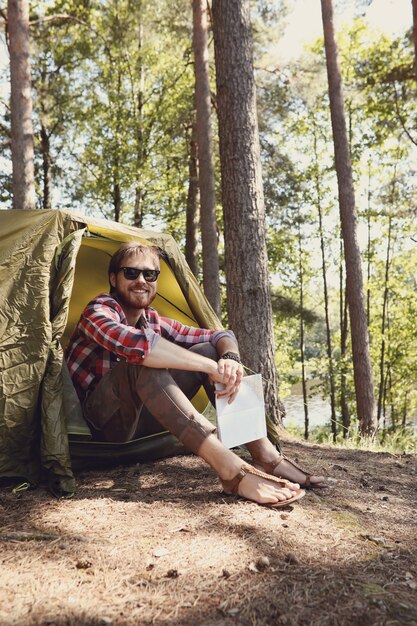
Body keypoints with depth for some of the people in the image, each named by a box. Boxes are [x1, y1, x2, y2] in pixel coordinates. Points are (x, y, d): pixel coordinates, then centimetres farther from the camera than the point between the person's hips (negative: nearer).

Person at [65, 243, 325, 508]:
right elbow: (134, 343, -38)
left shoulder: (155, 321, 7)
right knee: (142, 363, -37)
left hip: (140, 419, 6)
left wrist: (230, 358, -22)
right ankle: (231, 469, -45)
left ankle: (266, 456, -16)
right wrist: (210, 367, -38)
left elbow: (221, 336, 3)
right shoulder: (99, 310, -14)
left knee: (208, 350, -8)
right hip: (102, 424, -6)